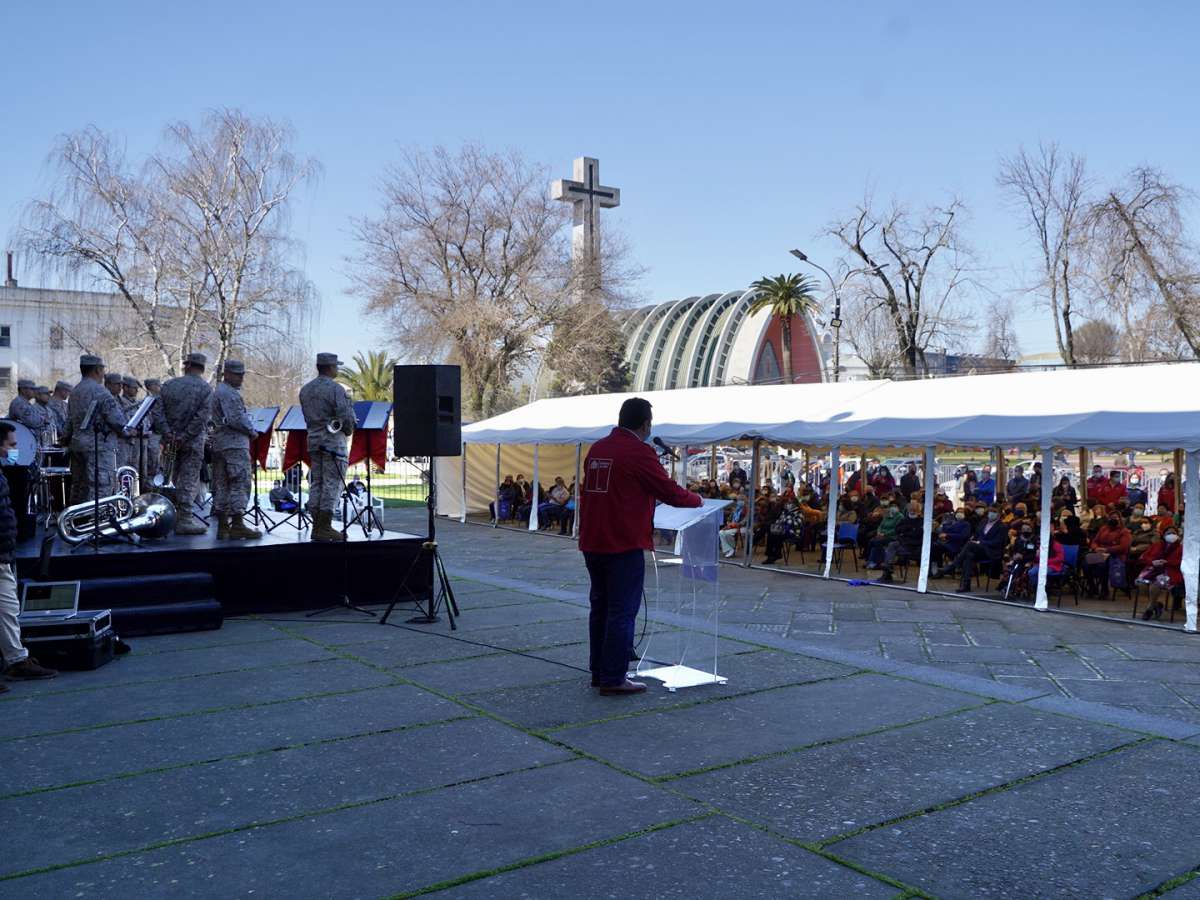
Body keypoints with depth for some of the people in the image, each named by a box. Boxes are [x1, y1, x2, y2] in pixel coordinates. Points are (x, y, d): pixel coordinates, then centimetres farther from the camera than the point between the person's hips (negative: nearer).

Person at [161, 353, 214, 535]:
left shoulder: (169, 385, 6)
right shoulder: (205, 388, -6)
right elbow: (202, 417, -16)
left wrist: (168, 433, -7)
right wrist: (185, 437, -15)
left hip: (172, 440, 4)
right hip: (194, 440, -4)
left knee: (172, 479, 15)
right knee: (189, 480, -2)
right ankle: (184, 519, -2)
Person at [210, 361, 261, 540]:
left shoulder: (219, 391, 22)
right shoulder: (229, 392, -11)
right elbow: (235, 419, -19)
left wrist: (248, 431, 15)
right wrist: (252, 431, -7)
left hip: (219, 443, 10)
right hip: (235, 443, -10)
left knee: (221, 484, 8)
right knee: (240, 483, -10)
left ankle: (223, 525, 10)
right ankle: (237, 524, -14)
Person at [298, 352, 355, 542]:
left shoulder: (305, 390, 12)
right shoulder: (335, 389, -12)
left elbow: (307, 416, 15)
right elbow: (346, 417, -15)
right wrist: (349, 431, 3)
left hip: (313, 440, 8)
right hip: (333, 441, -8)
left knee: (316, 484, 10)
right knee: (332, 484, -4)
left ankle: (317, 527, 12)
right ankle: (325, 528, -4)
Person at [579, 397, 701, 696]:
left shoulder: (596, 449, 10)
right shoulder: (639, 453, -13)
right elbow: (669, 492, -10)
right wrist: (696, 499, 7)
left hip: (592, 544, 8)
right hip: (624, 545, -8)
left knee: (600, 607, 16)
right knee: (622, 612, 0)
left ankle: (599, 672, 24)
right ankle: (613, 679, 3)